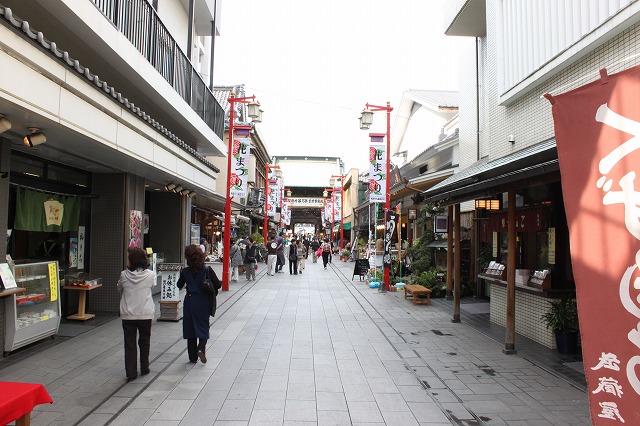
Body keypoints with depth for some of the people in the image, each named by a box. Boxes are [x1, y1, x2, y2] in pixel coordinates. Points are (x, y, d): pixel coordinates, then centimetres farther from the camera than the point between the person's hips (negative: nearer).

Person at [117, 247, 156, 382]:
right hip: (146, 313, 1)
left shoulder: (124, 275, -10)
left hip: (128, 315, -1)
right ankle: (144, 368, 28)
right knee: (144, 341, 17)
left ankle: (131, 372, 9)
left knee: (129, 343, 9)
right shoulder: (150, 275, -10)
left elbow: (119, 290, 7)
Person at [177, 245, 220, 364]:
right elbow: (218, 285, -11)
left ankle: (193, 357, 16)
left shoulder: (185, 271, -5)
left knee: (190, 328, 12)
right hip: (203, 303, -2)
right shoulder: (207, 270, -12)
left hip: (189, 302, 2)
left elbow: (179, 285, 9)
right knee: (203, 327, 11)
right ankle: (201, 348, -13)